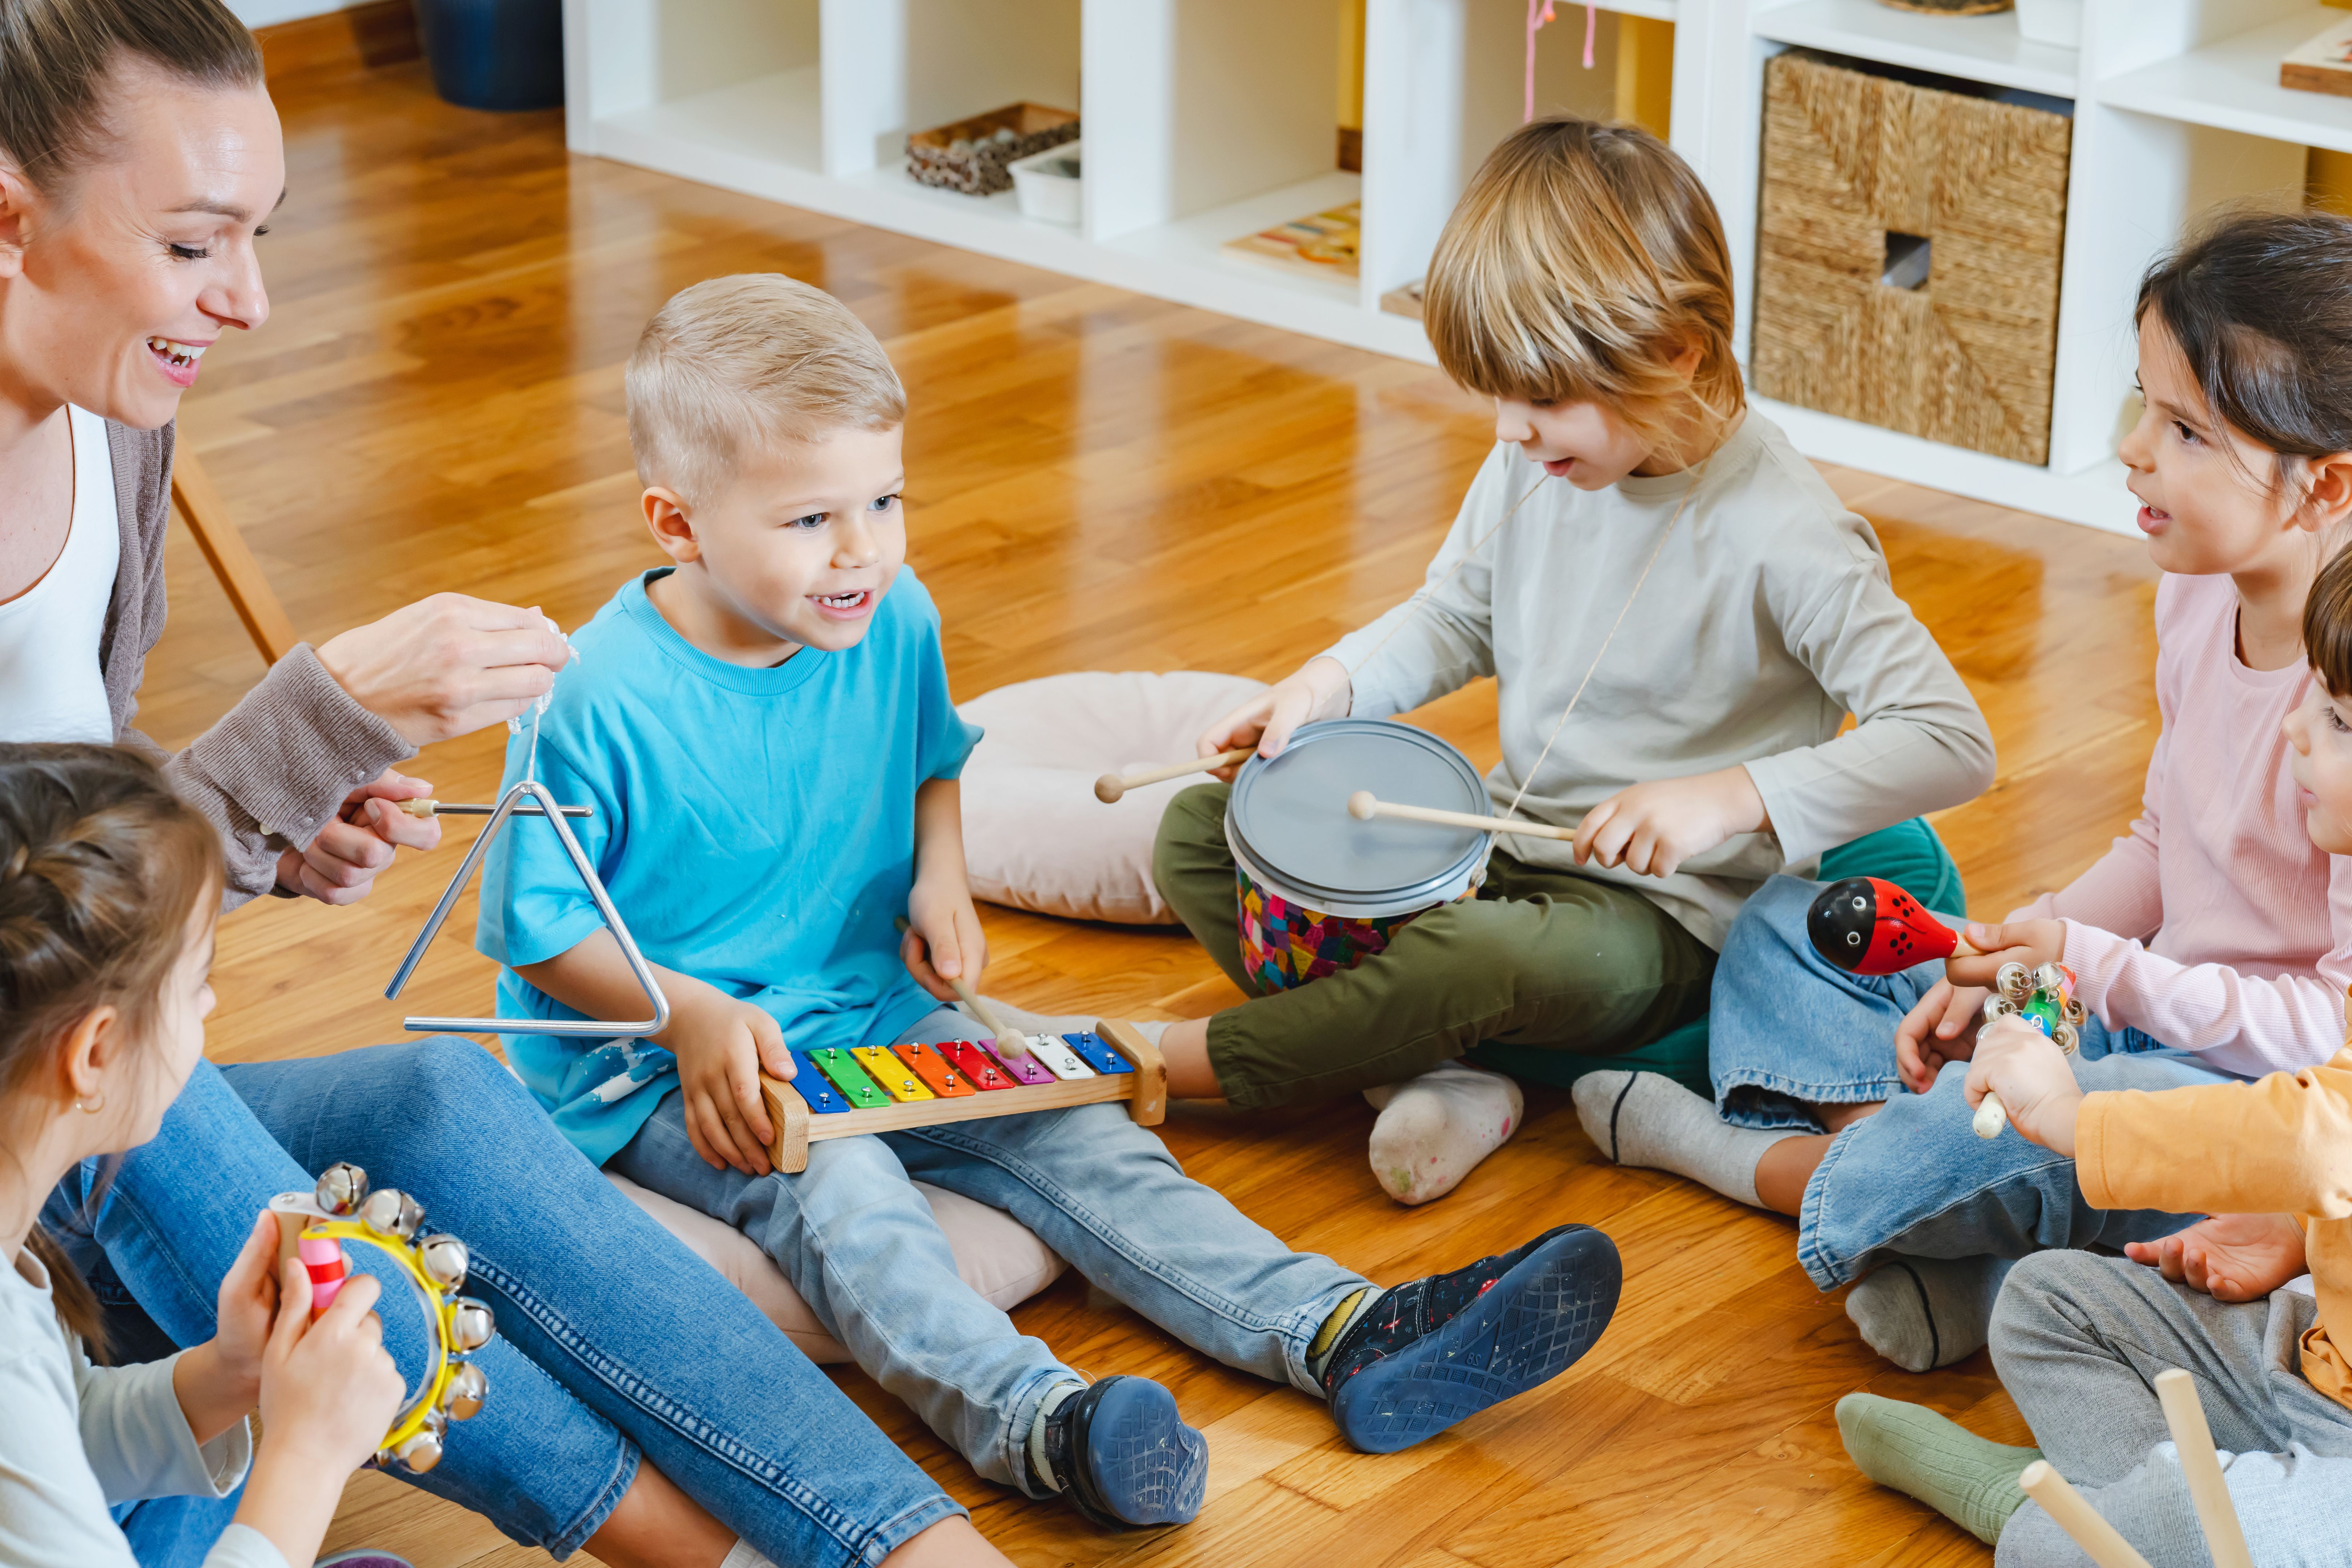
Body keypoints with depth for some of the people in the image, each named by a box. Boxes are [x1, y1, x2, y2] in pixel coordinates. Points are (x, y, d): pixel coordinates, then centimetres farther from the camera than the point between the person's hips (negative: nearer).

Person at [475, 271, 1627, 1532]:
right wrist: (691, 1015, -24)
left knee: (1070, 1134, -14)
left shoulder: (896, 624, -2)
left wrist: (940, 878, 0)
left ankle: (1347, 1336, -26)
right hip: (654, 1075, -6)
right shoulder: (603, 704, -21)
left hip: (867, 1016, 6)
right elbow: (535, 928, -13)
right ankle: (1036, 1427, -55)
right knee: (838, 1191, -33)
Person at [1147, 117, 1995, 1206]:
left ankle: (1194, 1061, -17)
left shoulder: (1782, 542, -22)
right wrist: (1329, 685, -4)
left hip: (1659, 919, -8)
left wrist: (1732, 797, -34)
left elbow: (1951, 742, -25)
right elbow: (1458, 615, 16)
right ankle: (1431, 1072, -17)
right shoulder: (1534, 464, -1)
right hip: (1499, 845, 8)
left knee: (1476, 959, -39)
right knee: (1200, 830, -2)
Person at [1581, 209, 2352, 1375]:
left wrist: (2096, 968, -23)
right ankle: (1951, 1248, -15)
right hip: (2149, 1019, 10)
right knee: (1787, 929, 11)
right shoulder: (2200, 591, 1)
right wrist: (1995, 972, 1)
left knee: (2007, 1135, -39)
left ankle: (1714, 1147, -6)